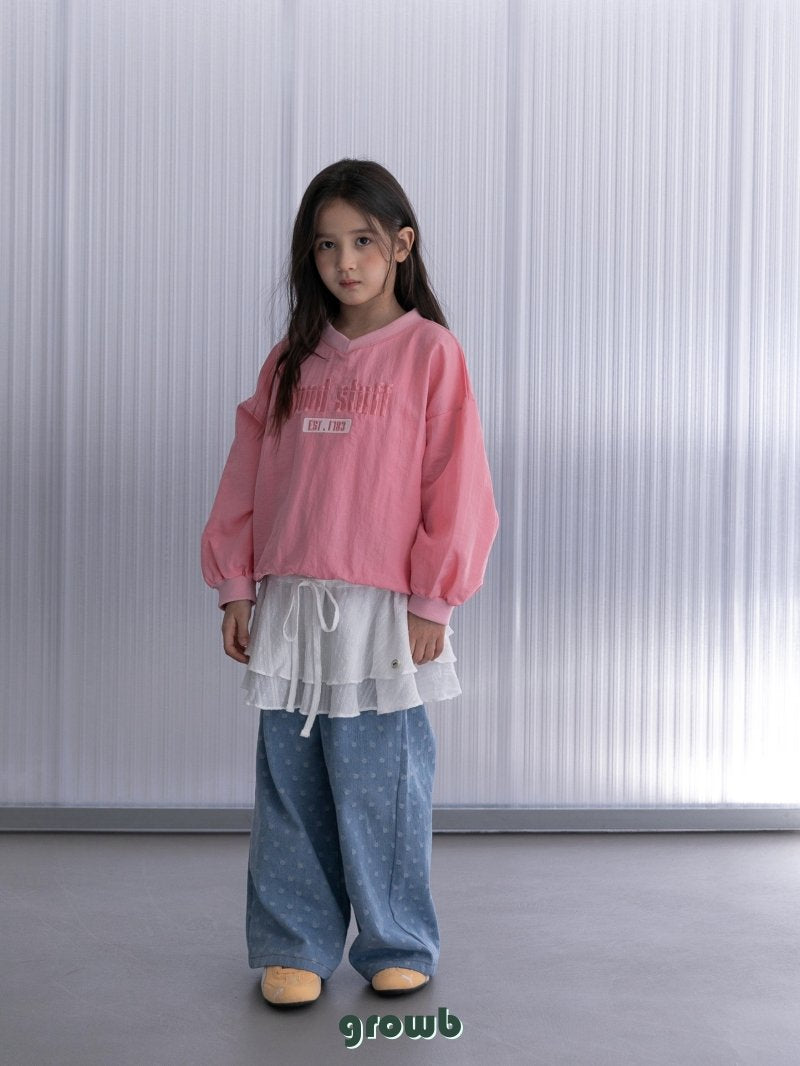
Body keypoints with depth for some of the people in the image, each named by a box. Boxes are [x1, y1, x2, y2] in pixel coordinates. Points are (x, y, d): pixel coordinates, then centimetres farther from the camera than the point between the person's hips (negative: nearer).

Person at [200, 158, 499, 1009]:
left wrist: (431, 602, -8)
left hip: (383, 609, -4)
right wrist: (235, 587, 7)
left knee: (380, 784, 3)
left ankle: (398, 947, 20)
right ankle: (293, 947, 21)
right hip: (288, 602, 4)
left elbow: (455, 485, -5)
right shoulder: (291, 359, 11)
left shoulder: (430, 351, -2)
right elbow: (246, 477, 12)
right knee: (289, 784, 8)